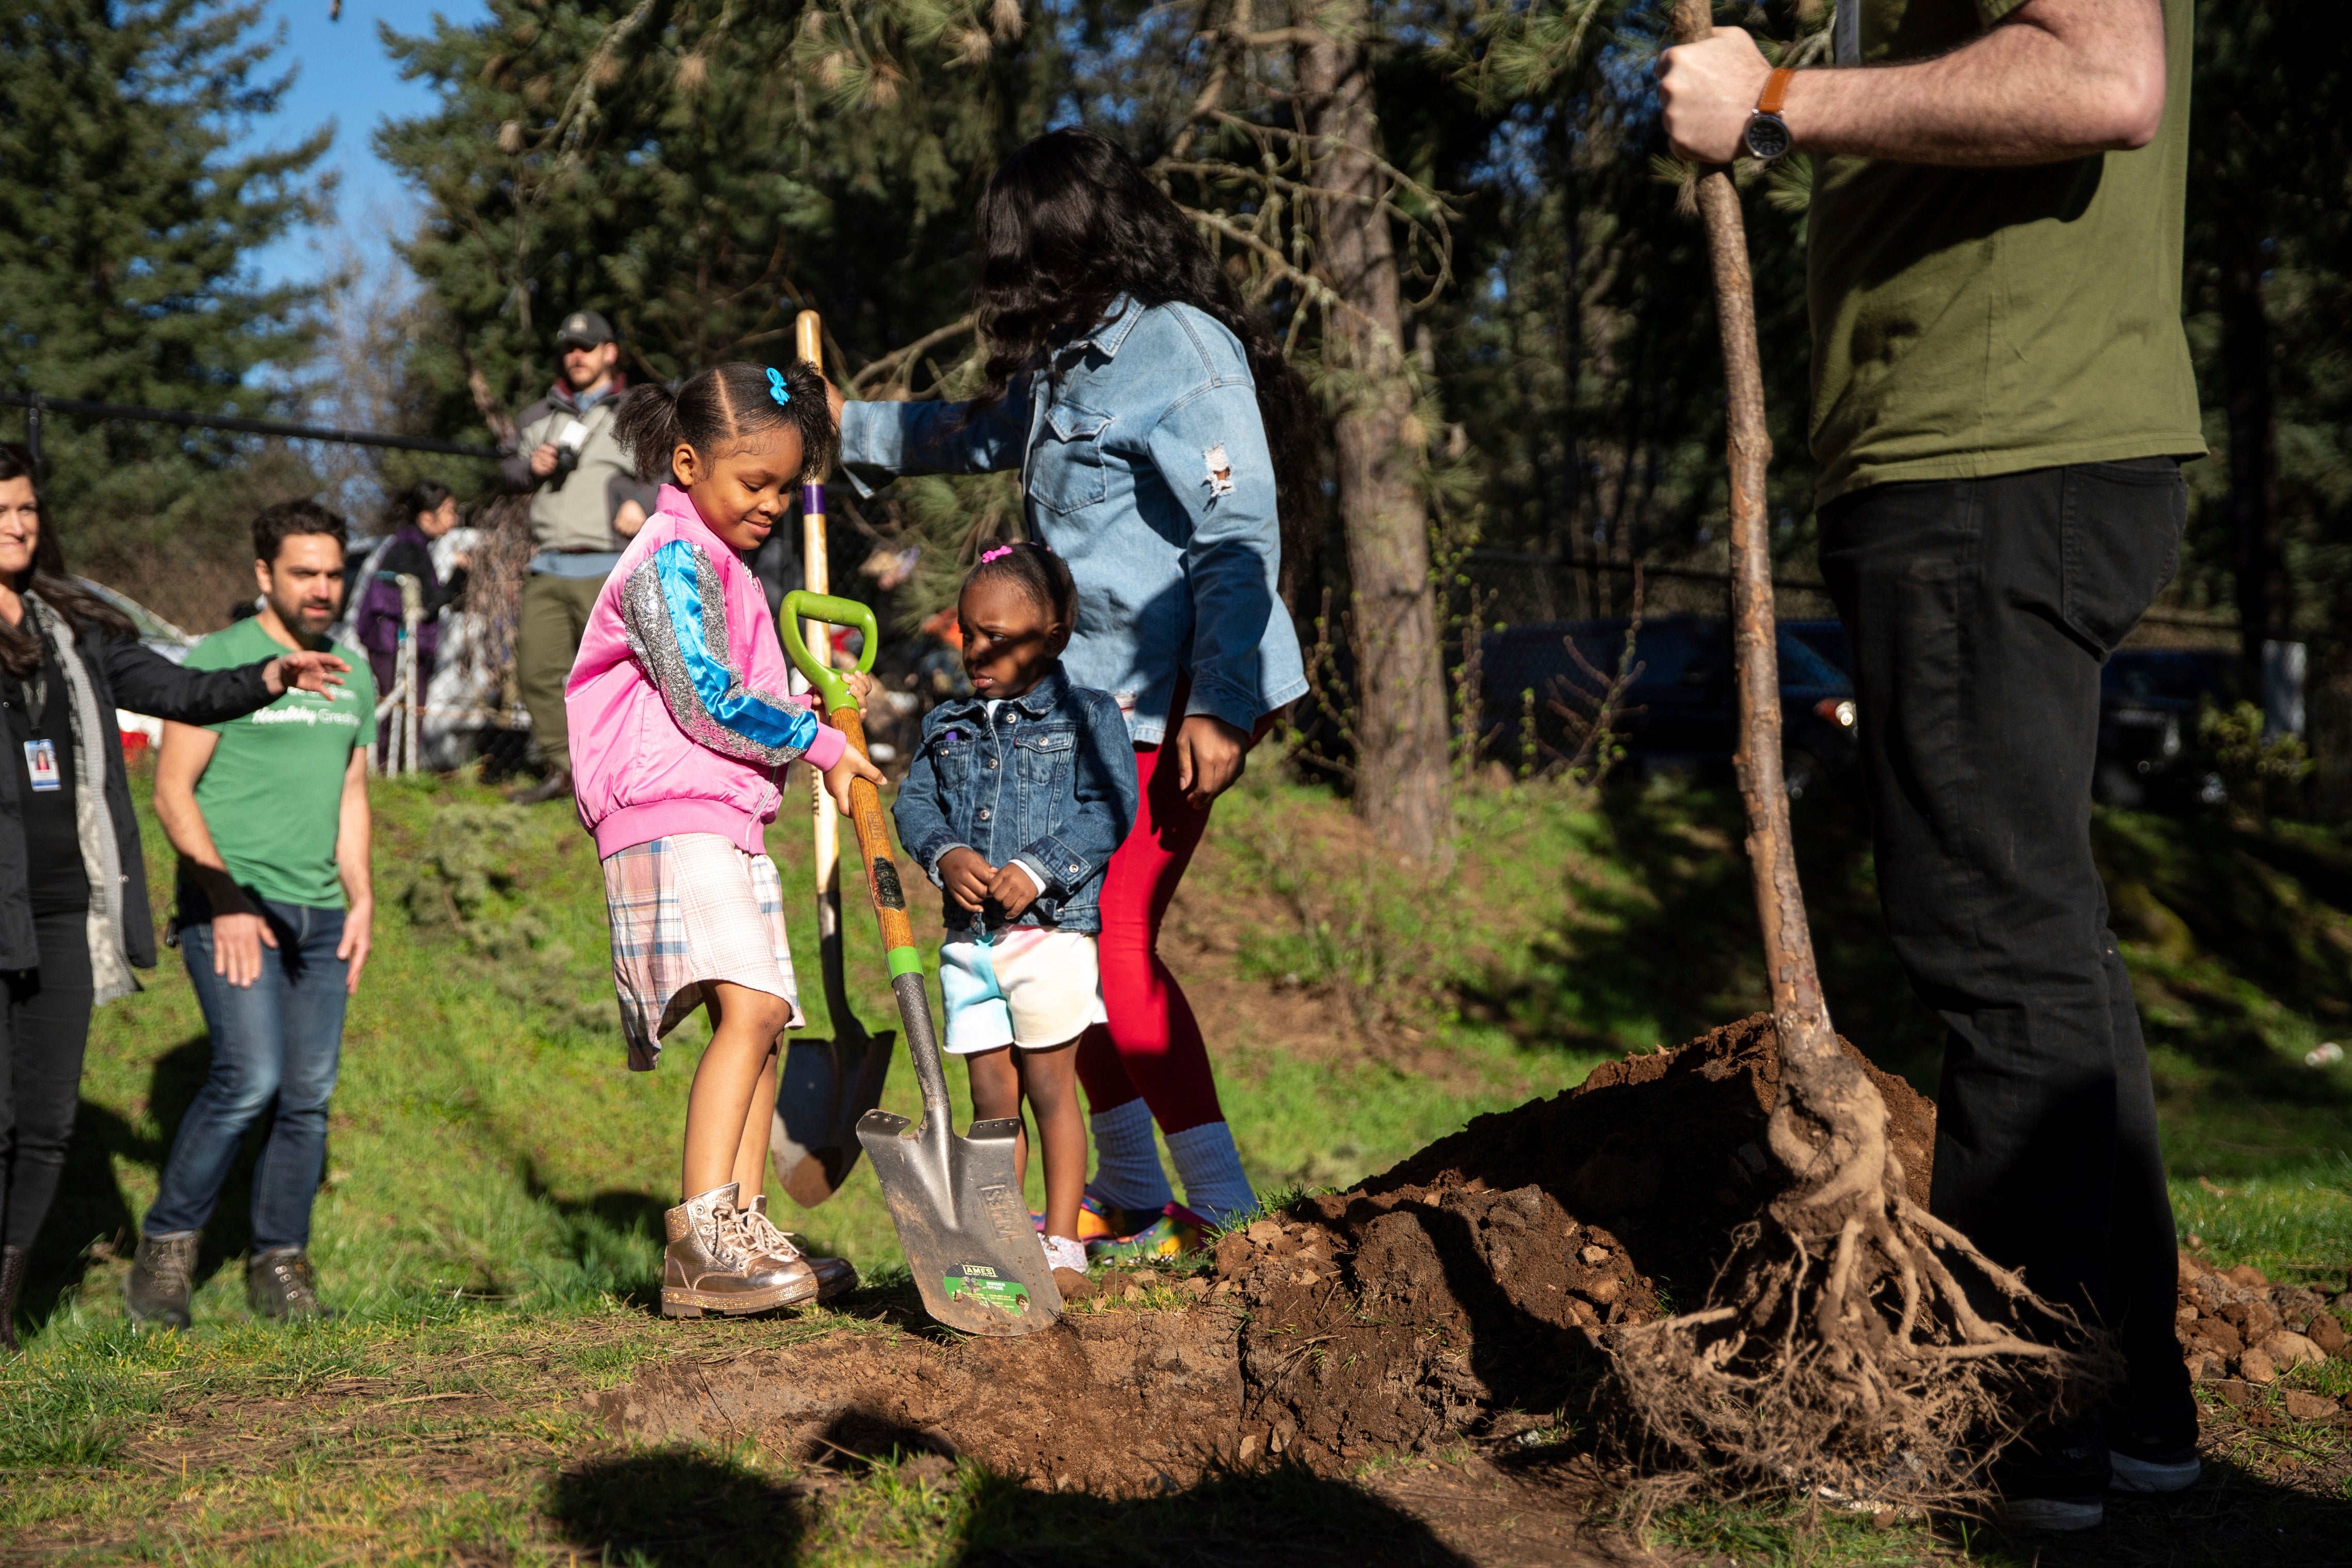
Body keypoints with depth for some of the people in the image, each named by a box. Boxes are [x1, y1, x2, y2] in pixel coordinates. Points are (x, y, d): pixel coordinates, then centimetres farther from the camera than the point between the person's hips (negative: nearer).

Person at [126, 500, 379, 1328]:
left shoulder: (354, 673, 16)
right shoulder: (219, 659, -3)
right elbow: (172, 791, -6)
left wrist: (360, 897, 11)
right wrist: (226, 900, -13)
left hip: (320, 914, 6)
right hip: (232, 905, -6)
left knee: (309, 1095, 2)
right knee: (249, 1076, -17)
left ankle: (279, 1267, 14)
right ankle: (165, 1249, -1)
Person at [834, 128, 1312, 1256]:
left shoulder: (1184, 354, -13)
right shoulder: (1073, 359, 15)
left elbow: (1240, 540, -19)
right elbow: (986, 433, 36)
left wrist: (1219, 706, -25)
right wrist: (851, 429, 38)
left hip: (1176, 701, -9)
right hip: (1099, 696, 10)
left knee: (1114, 943, -12)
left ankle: (1224, 1207, -4)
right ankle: (1129, 1197, 23)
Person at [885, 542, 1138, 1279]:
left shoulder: (1088, 715, 0)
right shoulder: (948, 725, 14)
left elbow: (1110, 809, -9)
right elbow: (914, 801, 8)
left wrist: (1038, 869, -19)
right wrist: (945, 855, -13)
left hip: (1052, 930, -4)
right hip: (969, 938, 4)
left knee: (1050, 1087, 2)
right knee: (991, 1096, 8)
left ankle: (1061, 1243, 9)